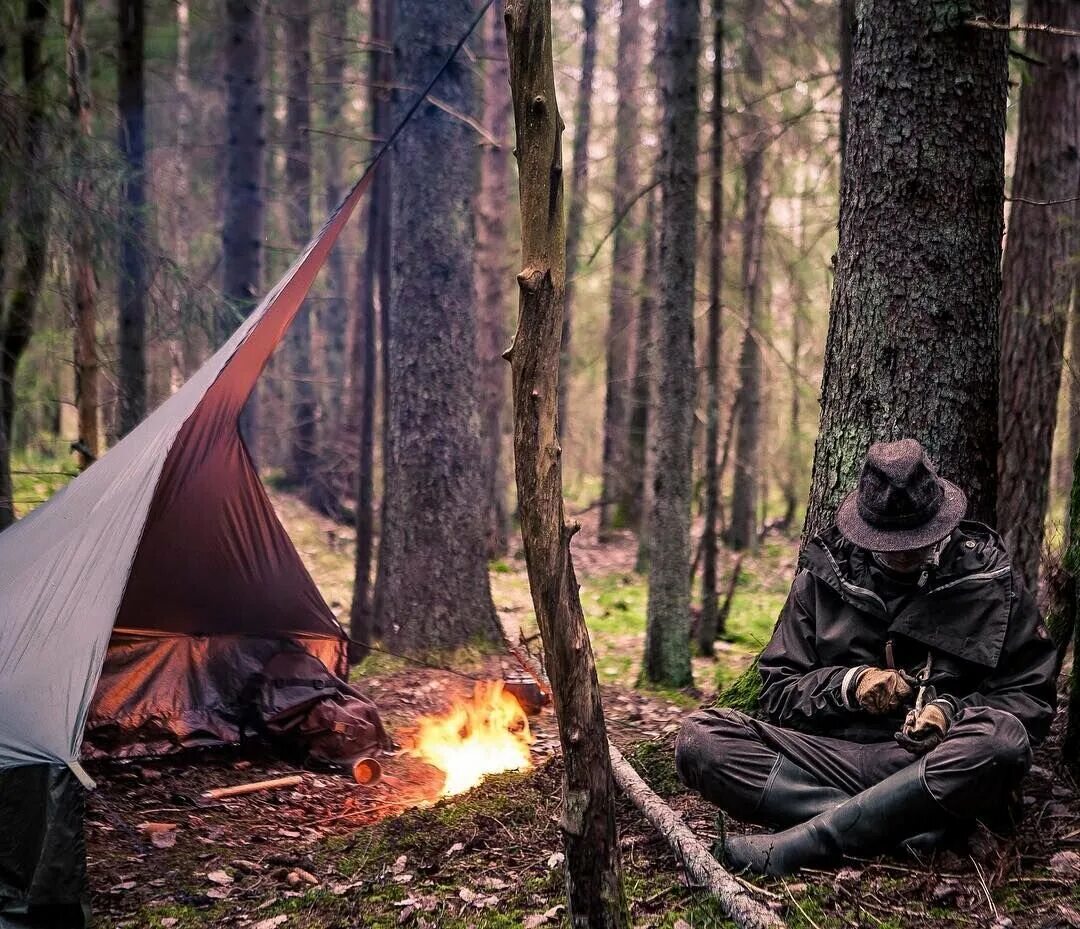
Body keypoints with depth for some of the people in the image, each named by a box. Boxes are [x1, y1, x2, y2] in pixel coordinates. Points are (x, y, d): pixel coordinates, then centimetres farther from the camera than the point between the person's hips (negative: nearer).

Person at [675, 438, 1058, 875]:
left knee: (1001, 741, -37)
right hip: (830, 754, 2)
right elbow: (778, 692, 11)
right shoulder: (823, 575, 9)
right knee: (699, 738, -22)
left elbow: (1032, 699, 6)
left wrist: (951, 712, -13)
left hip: (938, 767, -1)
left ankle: (790, 847, -32)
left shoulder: (991, 581, 6)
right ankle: (910, 826, -28)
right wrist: (846, 686, -9)